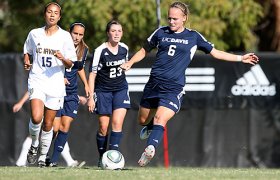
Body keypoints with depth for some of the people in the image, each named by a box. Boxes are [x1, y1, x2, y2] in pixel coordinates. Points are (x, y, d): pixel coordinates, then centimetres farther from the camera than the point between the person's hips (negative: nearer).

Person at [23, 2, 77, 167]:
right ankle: (34, 145, 6)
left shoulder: (65, 36, 1)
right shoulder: (34, 34, 5)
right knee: (36, 118, -21)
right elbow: (27, 51, 24)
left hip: (56, 83, 0)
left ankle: (43, 156, 20)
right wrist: (27, 62, 3)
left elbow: (70, 64, 2)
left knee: (48, 124, 4)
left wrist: (63, 59, -20)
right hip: (37, 81, 0)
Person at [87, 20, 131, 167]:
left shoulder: (124, 49, -1)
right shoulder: (100, 51, -14)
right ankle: (102, 158, 16)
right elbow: (92, 74, -11)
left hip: (120, 90, 3)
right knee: (103, 127, 0)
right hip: (103, 91, -3)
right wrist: (90, 97, -14)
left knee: (117, 123, -13)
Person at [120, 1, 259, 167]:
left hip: (174, 88, -3)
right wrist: (130, 63, 5)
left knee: (160, 120, -23)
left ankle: (150, 149, -38)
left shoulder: (194, 37, 5)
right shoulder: (161, 33, 8)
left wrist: (240, 58, 10)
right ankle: (150, 127, 48)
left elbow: (215, 53, 14)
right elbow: (145, 50, 21)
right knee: (143, 120, 13)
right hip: (154, 83, 3)